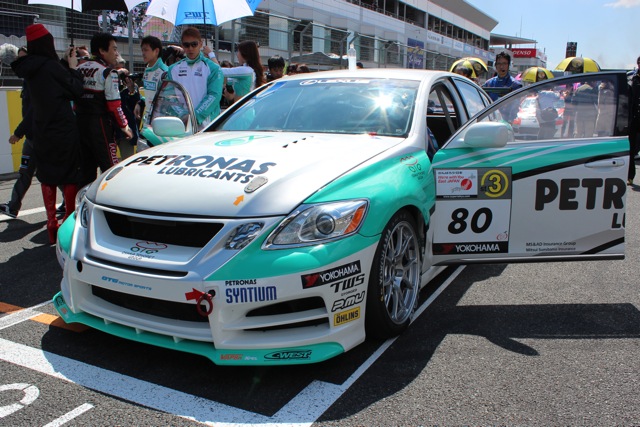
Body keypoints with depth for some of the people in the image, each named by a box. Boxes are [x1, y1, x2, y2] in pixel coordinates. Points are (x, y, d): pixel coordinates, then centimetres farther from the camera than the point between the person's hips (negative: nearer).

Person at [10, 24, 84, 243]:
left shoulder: (29, 70, 7)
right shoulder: (51, 66, -14)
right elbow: (75, 91, -9)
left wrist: (69, 66, 9)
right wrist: (73, 67, 0)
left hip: (42, 132, 6)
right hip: (64, 130, -6)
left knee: (47, 178, 10)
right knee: (69, 176, 4)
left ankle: (52, 225, 12)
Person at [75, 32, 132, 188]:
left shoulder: (80, 68, 14)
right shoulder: (108, 72, -9)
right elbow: (114, 104, -12)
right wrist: (124, 125, -2)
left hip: (80, 122, 8)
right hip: (100, 123, -8)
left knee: (86, 168, 14)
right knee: (110, 169, -4)